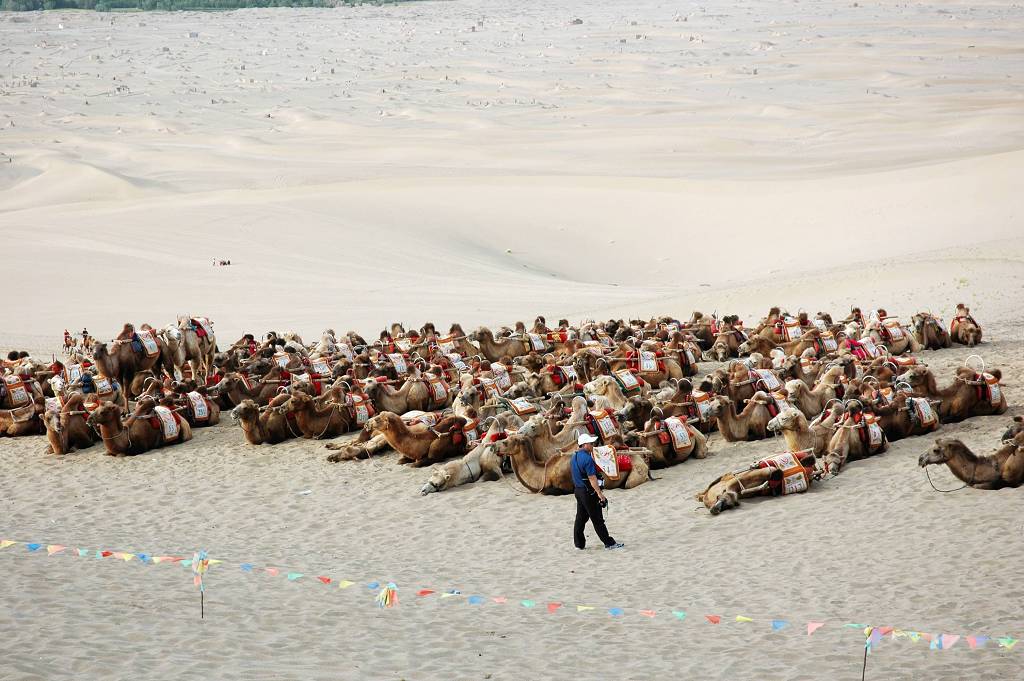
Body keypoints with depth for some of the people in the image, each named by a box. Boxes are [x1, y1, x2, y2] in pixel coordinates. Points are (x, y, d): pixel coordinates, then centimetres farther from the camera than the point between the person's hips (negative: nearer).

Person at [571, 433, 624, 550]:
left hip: (578, 490, 9)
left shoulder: (574, 457, 9)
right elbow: (592, 478, -22)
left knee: (581, 518, 14)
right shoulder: (587, 458, -20)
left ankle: (579, 543, 17)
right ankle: (609, 543, 2)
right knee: (597, 519, -3)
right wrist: (600, 494, -19)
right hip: (588, 492, -9)